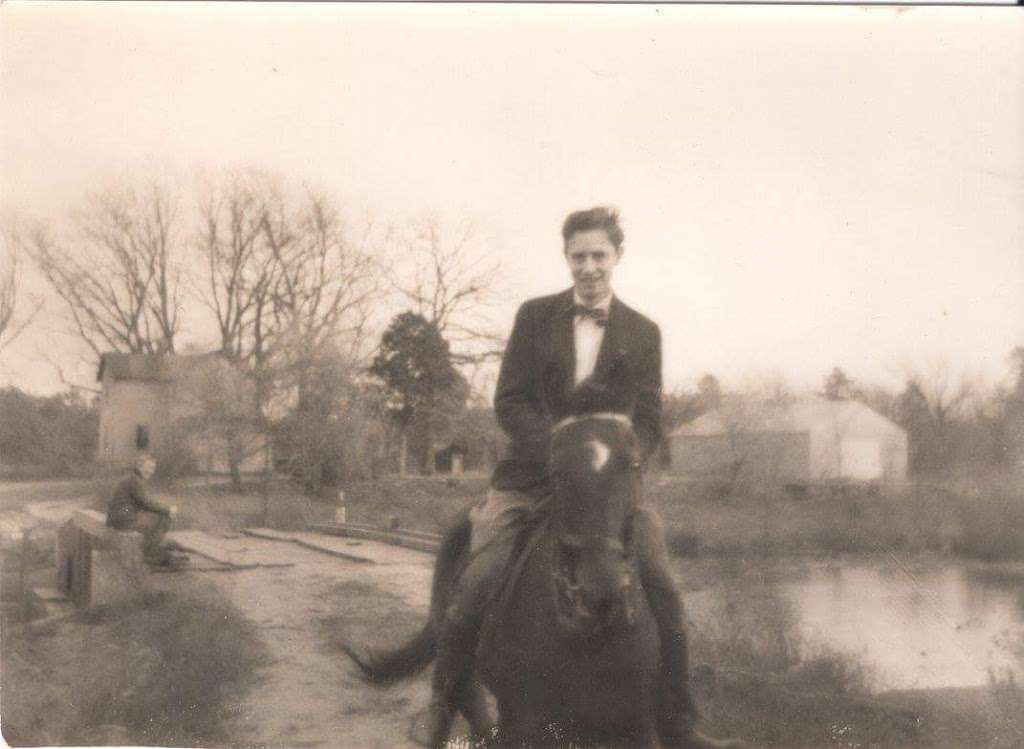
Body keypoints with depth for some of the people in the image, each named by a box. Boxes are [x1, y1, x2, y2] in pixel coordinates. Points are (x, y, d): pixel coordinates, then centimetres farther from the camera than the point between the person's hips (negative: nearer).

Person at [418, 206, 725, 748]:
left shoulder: (642, 333, 8)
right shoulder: (535, 316, 5)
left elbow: (649, 422, 5)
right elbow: (508, 402, -1)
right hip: (530, 475, 0)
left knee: (661, 590, -15)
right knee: (475, 586, -14)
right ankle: (443, 700, 11)